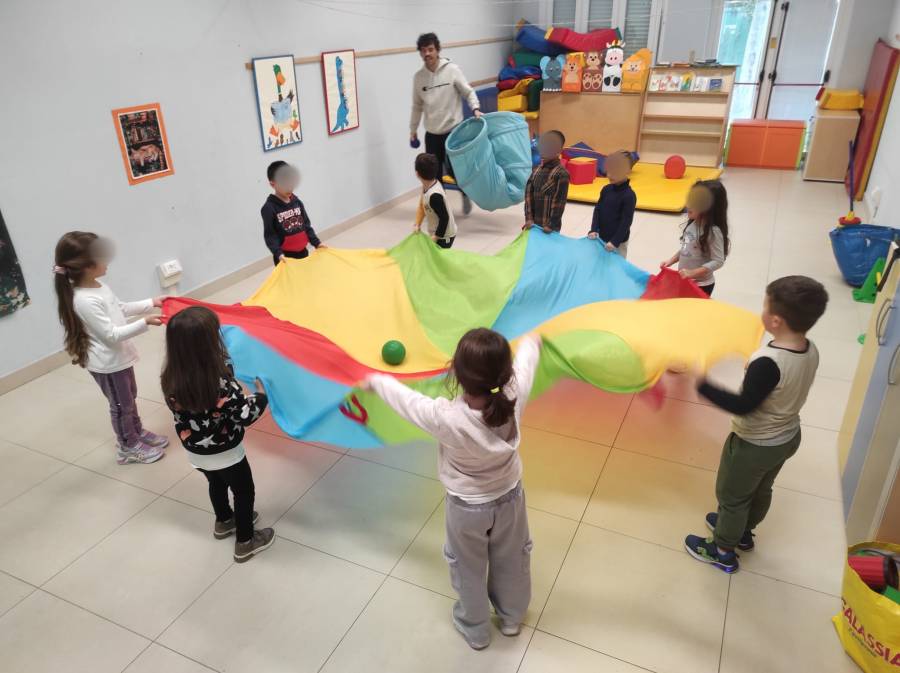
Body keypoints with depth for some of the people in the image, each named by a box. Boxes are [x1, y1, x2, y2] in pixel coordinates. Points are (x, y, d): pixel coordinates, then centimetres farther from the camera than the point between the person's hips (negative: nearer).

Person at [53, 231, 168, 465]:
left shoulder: (98, 286, -1)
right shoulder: (86, 301, -30)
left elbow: (121, 308, 14)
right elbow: (111, 335, -28)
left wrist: (151, 303, 10)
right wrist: (144, 323, -31)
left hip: (119, 357, 9)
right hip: (108, 364, -9)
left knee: (130, 398, 25)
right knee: (121, 406, 10)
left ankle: (138, 432, 45)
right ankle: (128, 448, 29)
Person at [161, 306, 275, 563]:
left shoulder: (170, 379, -19)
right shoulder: (221, 383, -36)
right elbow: (246, 416, -28)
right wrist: (261, 394, -11)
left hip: (195, 453, 6)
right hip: (226, 454, -5)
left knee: (216, 484, 32)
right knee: (244, 492, 20)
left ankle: (224, 522, 57)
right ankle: (245, 542, 37)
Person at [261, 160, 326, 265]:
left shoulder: (297, 202, 5)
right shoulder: (269, 208, -13)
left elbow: (306, 225, 9)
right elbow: (270, 235, -14)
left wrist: (316, 242, -1)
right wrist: (278, 253, -27)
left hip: (302, 252, 6)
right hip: (285, 257, -6)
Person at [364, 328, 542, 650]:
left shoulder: (445, 417, -38)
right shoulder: (513, 400, -30)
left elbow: (406, 399, -18)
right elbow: (525, 363, -8)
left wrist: (377, 381, 2)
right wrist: (530, 343, 15)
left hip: (467, 508, -2)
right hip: (509, 498, 3)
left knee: (469, 570, 25)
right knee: (511, 562, 29)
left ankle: (475, 629, 50)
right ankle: (512, 617, 55)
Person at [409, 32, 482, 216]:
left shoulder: (452, 70, -6)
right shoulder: (418, 77, 4)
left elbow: (468, 92, -4)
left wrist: (476, 109, -23)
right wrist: (413, 129, 16)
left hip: (453, 130, -3)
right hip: (432, 134, 4)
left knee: (455, 169, -4)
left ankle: (465, 194, 27)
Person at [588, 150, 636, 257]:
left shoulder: (629, 195, -18)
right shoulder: (606, 189, 1)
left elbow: (626, 221, -19)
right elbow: (597, 209, 3)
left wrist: (615, 241, -21)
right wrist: (594, 230, -9)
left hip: (619, 241, -6)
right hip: (601, 237, 7)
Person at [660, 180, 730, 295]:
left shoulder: (713, 232, -24)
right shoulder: (693, 224, -1)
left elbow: (718, 261, -24)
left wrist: (693, 273, -29)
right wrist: (670, 261, 3)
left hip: (701, 286, -8)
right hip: (684, 281, 8)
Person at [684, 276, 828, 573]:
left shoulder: (768, 363, -37)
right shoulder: (810, 350, -12)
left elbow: (743, 406, -28)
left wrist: (702, 384, -27)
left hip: (754, 446, -7)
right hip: (787, 437, 8)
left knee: (731, 497, 17)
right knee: (760, 492, 30)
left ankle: (723, 552, 37)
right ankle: (742, 532, 54)